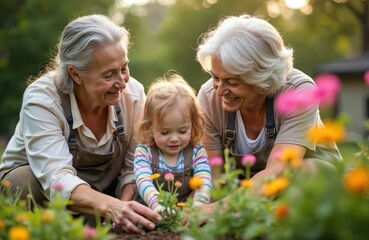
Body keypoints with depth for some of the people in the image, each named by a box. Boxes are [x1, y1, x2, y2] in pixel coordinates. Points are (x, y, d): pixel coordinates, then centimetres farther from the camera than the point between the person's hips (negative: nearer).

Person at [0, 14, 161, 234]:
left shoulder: (133, 93, -17)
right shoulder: (41, 99, -29)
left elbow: (133, 166, -11)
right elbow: (57, 178, -40)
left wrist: (123, 211, -31)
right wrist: (110, 207, -58)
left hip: (103, 186, 3)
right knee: (27, 184, -36)